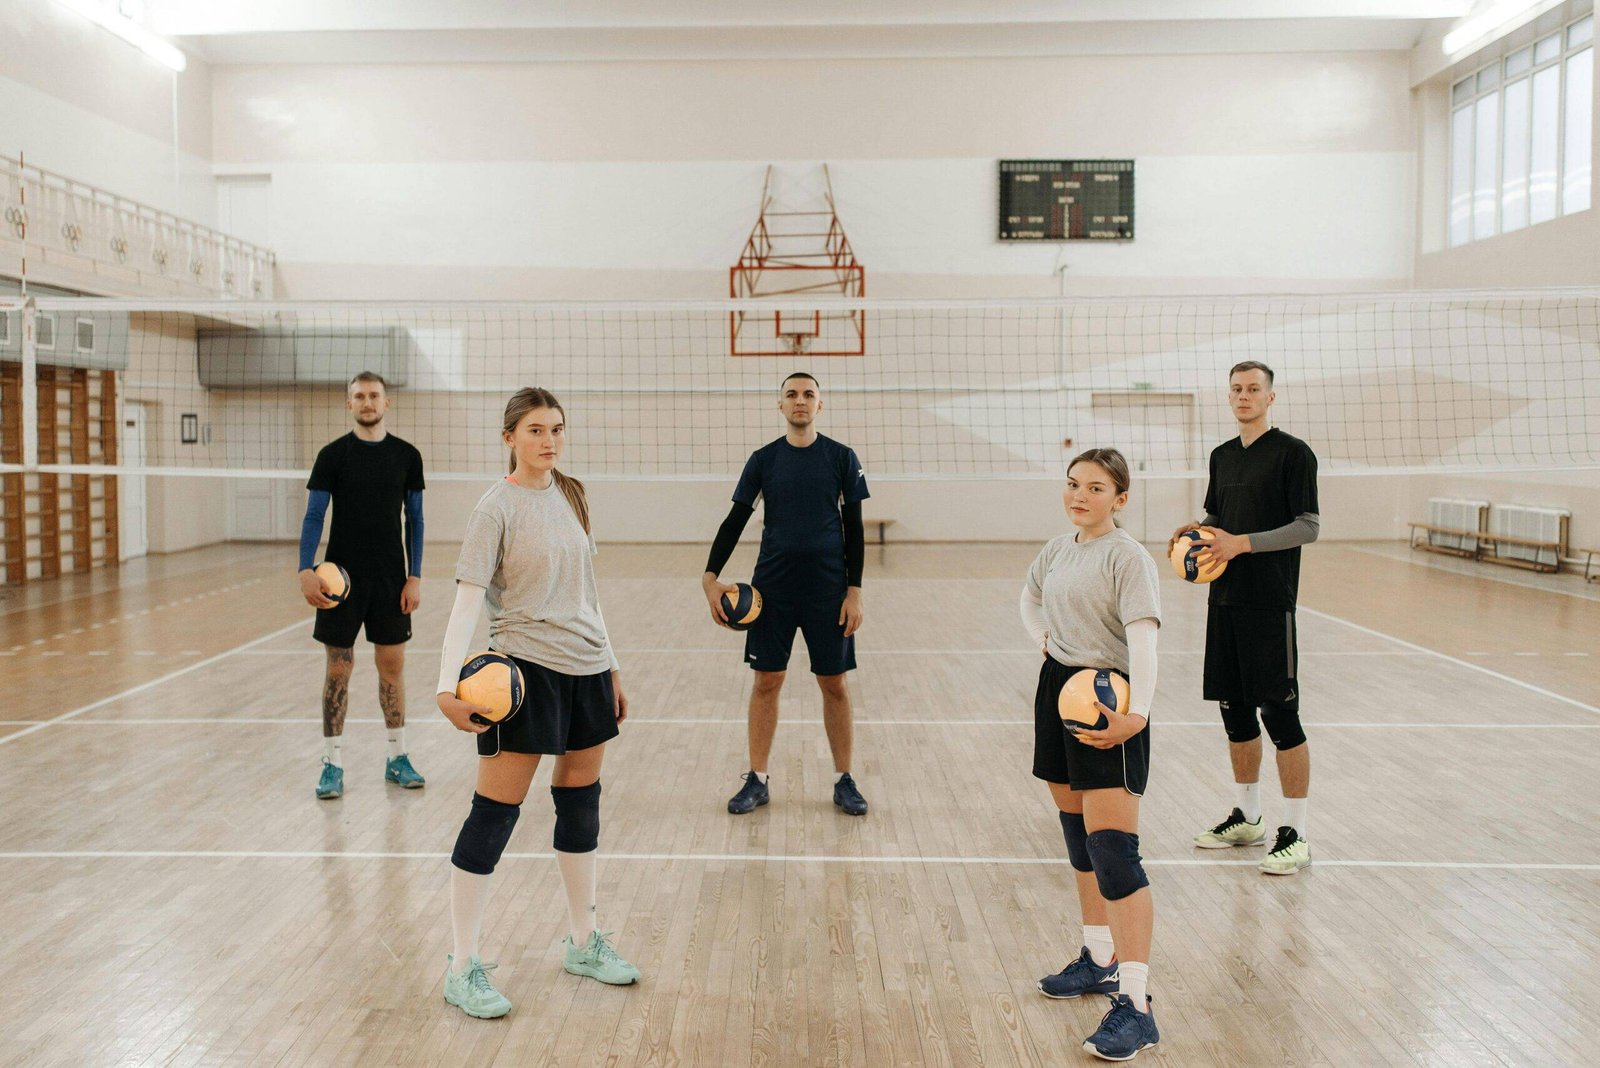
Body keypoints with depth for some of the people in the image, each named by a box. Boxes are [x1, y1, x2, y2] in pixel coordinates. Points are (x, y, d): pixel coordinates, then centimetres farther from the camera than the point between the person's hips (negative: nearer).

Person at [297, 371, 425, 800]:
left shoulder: (407, 455, 3)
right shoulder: (333, 455, -1)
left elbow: (415, 519, 6)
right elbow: (314, 516, -2)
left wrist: (414, 576, -1)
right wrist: (306, 570, -14)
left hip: (391, 579, 1)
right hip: (343, 576, -1)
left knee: (392, 665, 7)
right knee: (339, 668, 3)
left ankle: (397, 758, 18)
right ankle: (332, 764, 11)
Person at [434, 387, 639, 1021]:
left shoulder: (571, 496, 11)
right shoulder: (497, 509, -9)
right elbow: (468, 600, -17)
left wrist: (610, 669, 19)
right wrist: (447, 685, -27)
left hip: (587, 667, 7)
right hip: (525, 668, -7)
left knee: (581, 801, 15)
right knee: (495, 812, -4)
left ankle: (583, 943, 30)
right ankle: (461, 969, 7)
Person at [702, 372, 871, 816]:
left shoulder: (841, 458, 1)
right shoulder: (763, 459, 3)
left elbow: (854, 529, 2)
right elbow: (735, 521, 4)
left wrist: (854, 591, -4)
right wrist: (711, 577, -8)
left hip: (828, 589, -1)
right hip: (772, 588, 1)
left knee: (834, 684, 5)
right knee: (767, 681, 5)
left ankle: (844, 781, 17)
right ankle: (757, 780, 16)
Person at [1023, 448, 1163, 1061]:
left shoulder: (1128, 557, -13)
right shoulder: (1057, 550, 10)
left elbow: (1143, 635, -25)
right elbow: (1030, 595, 32)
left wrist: (1138, 713, -37)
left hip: (1107, 703, -8)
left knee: (1113, 853, -13)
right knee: (1079, 841, 18)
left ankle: (1135, 1003, -10)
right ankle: (1099, 961, 34)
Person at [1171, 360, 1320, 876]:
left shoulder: (1293, 452, -6)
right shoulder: (1222, 456, 14)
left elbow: (1309, 525, -11)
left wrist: (1244, 543, -20)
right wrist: (1194, 531, 3)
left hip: (1270, 602, -7)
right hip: (1224, 599, 7)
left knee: (1280, 713, -5)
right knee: (1235, 711, 13)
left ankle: (1295, 834, 3)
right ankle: (1247, 818, 26)